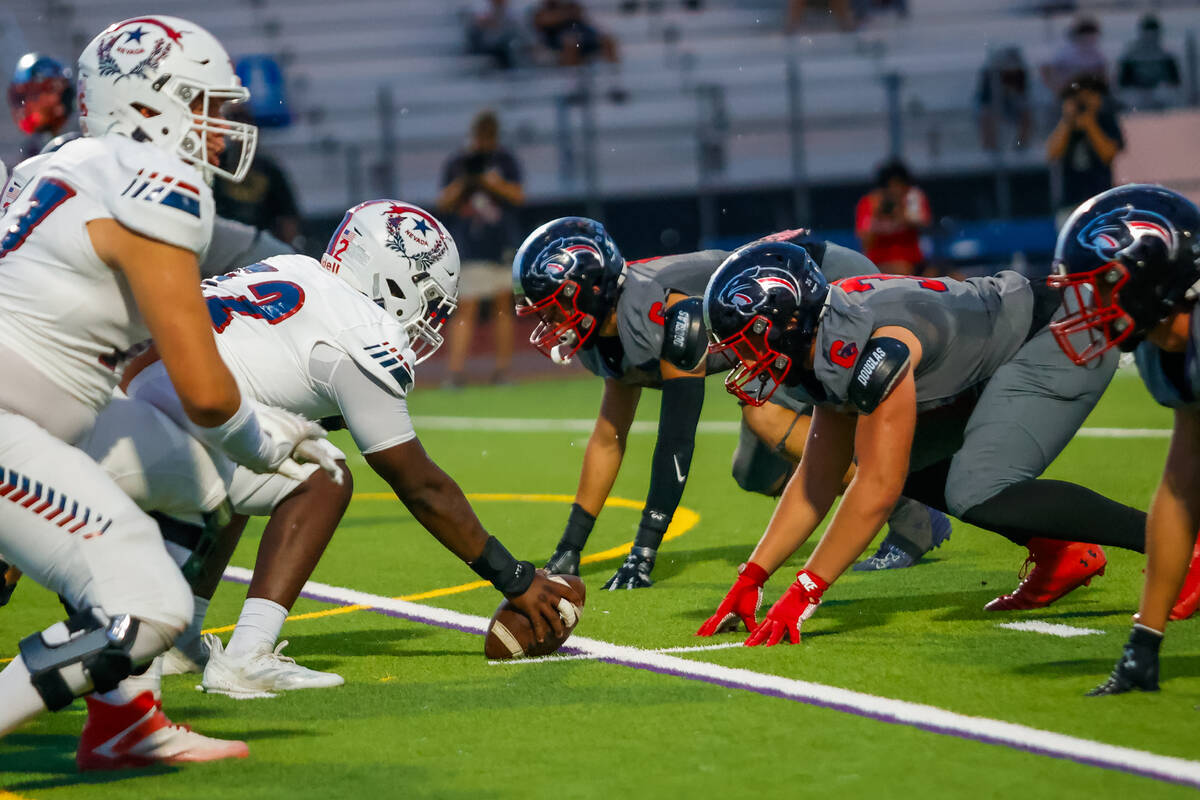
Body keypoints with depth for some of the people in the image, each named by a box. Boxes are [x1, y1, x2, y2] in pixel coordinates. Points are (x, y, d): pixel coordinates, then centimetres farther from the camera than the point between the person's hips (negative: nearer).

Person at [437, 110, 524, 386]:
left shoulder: (505, 161, 7)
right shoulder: (456, 164, 6)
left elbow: (518, 196, -3)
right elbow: (444, 203, 2)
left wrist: (488, 182, -14)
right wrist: (462, 183, -15)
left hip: (501, 246, 1)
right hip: (468, 248, -1)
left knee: (502, 307, 3)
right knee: (466, 310, -7)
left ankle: (502, 369, 8)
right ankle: (456, 370, -12)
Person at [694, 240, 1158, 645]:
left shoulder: (872, 352, -29)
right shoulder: (828, 348, 2)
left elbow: (878, 490, -28)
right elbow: (819, 478, 10)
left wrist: (805, 593, -23)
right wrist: (751, 577, 5)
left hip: (1064, 344, -10)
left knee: (977, 495, -23)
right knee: (905, 463, 9)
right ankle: (1059, 554, 9)